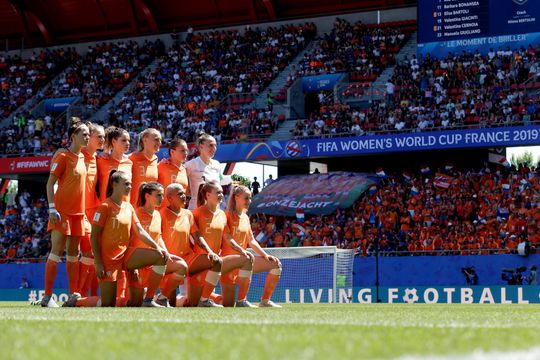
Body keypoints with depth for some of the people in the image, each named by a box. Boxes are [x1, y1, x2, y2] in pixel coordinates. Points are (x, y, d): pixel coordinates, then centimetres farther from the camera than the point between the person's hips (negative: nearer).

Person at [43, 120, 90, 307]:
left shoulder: (84, 158, 14)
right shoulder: (63, 157, -7)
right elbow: (50, 183, -10)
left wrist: (85, 210, 16)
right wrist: (52, 209, -18)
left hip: (78, 212, 7)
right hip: (62, 211, -7)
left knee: (74, 254, 8)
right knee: (57, 252, -8)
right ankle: (47, 297, -6)